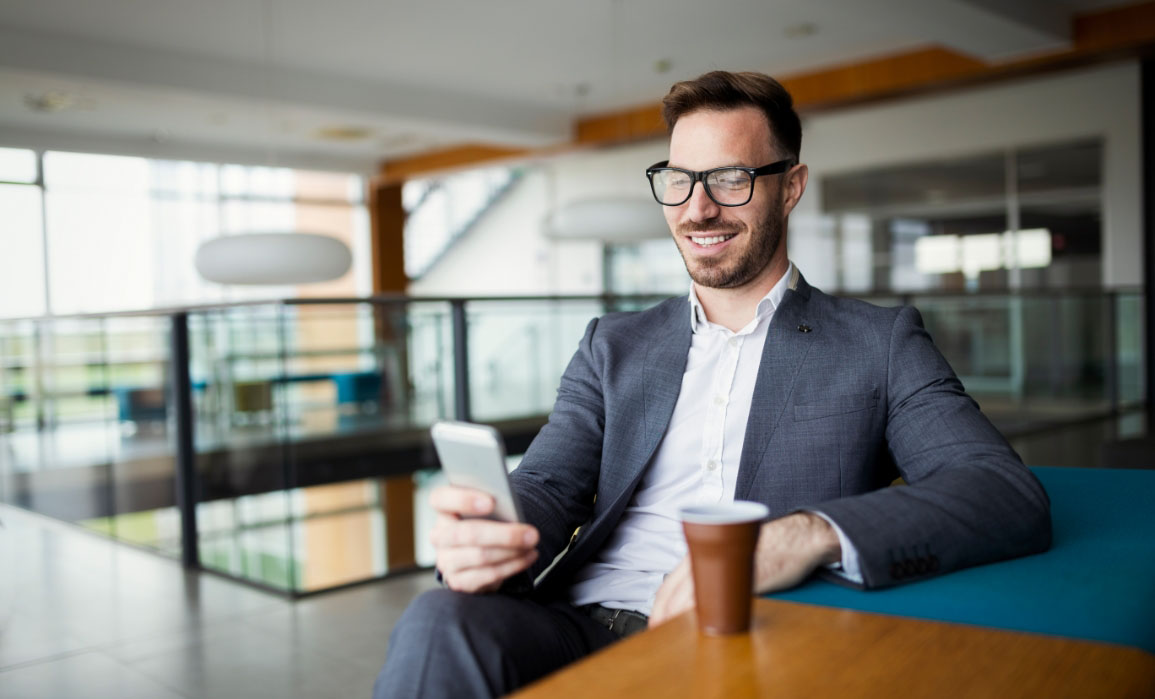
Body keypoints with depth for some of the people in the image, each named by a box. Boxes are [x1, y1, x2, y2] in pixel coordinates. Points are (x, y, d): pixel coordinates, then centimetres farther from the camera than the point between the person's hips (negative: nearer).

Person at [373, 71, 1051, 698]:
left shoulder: (880, 342, 7)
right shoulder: (614, 345, 18)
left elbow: (1016, 497, -7)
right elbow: (547, 487, 8)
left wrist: (812, 533, -26)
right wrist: (483, 537, -19)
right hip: (587, 625, 3)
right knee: (439, 625, -29)